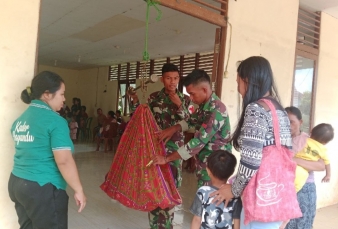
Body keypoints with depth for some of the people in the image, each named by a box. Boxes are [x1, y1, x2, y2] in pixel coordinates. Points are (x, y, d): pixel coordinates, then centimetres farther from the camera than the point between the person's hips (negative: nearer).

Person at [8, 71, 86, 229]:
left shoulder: (20, 119, 8)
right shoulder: (55, 121, -17)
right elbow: (64, 161, -21)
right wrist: (78, 190, -13)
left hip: (16, 183, 8)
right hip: (42, 188, -8)